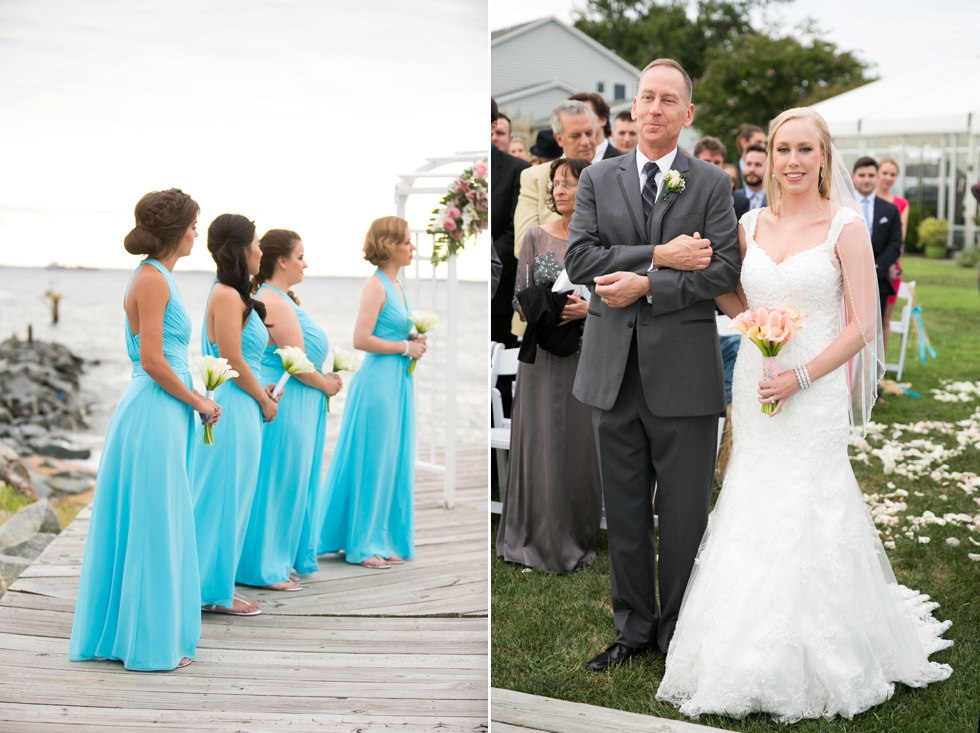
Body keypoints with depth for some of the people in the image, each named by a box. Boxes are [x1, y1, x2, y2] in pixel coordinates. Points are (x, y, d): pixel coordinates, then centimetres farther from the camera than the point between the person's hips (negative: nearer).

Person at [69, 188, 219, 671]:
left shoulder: (157, 277, 16)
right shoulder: (153, 279, -14)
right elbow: (152, 361, -20)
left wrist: (194, 400, 14)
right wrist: (198, 402, -10)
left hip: (160, 416, 10)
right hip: (154, 415, -10)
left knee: (145, 528, 15)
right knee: (152, 529, -2)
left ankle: (120, 632, 24)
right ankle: (150, 643, 7)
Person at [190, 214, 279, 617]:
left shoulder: (231, 294, 15)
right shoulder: (227, 296, -16)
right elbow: (233, 361, -18)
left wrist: (259, 390, 11)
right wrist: (264, 399, -6)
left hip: (238, 408, 10)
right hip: (234, 410, -10)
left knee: (228, 500, 14)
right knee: (224, 500, -1)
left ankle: (216, 585, 23)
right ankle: (216, 590, 8)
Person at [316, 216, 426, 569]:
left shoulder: (395, 285, 13)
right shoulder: (376, 286, -13)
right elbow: (361, 339, -20)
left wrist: (413, 341, 4)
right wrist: (405, 347, -13)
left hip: (398, 382, 9)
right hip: (378, 381, -9)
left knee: (393, 463, 12)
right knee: (371, 463, -1)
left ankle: (385, 541, 20)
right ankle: (363, 545, 9)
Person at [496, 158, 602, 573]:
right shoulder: (537, 236, 3)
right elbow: (520, 294, 5)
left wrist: (587, 309, -17)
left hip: (586, 353, -1)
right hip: (542, 354, 1)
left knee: (580, 443, 4)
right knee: (539, 441, 3)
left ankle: (576, 539, 16)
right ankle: (539, 536, 14)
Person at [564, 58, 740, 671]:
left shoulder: (712, 183, 3)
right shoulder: (598, 179, 9)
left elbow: (724, 271, -8)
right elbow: (579, 258, -4)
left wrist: (643, 286, -15)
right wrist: (660, 257, -13)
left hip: (684, 372, -2)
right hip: (614, 372, 2)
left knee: (685, 515, 5)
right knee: (624, 512, 11)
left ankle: (678, 633, 21)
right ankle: (634, 627, 25)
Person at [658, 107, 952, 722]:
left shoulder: (846, 227, -5)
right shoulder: (751, 225, 8)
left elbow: (862, 325, -8)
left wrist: (800, 377, -17)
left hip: (815, 390, -4)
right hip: (754, 387, 5)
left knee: (807, 515, -2)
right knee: (756, 515, 7)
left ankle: (814, 662, 13)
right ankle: (755, 656, 19)